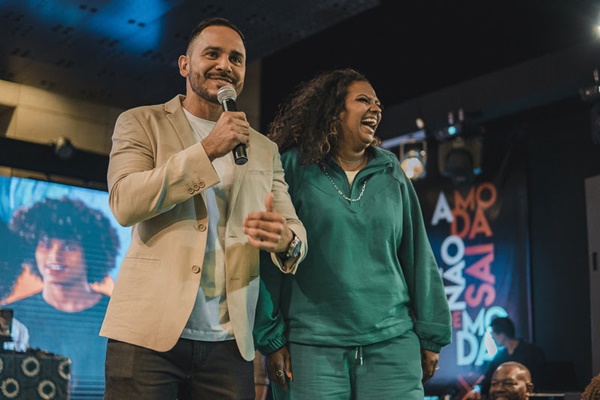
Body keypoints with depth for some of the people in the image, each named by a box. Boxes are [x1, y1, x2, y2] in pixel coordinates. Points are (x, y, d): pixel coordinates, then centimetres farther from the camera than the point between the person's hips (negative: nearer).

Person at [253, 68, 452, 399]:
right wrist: (271, 337, -5)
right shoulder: (294, 169, 1)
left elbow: (418, 258, 11)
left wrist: (430, 335, 8)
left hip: (392, 345, 3)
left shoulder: (392, 176, 11)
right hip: (312, 346, -2)